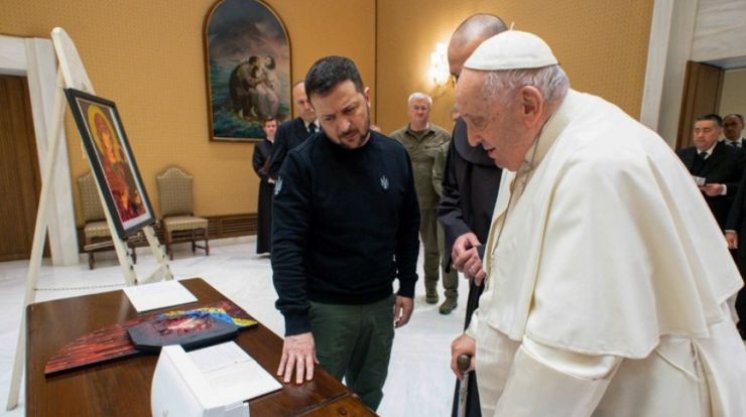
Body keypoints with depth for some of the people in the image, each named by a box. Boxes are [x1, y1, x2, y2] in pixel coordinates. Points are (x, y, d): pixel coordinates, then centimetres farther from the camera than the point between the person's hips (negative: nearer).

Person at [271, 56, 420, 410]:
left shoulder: (395, 155, -2)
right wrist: (296, 322, -24)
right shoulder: (302, 162, -15)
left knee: (369, 396, 21)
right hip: (325, 307, -3)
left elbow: (408, 228, 7)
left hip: (381, 302, 4)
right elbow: (286, 245, -18)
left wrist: (407, 286, 7)